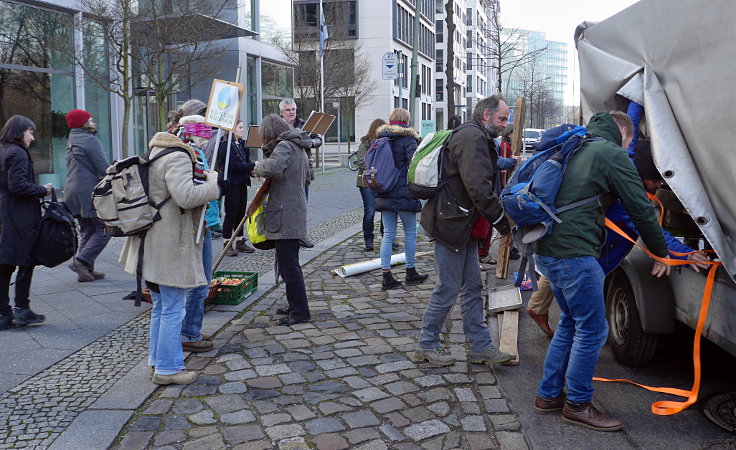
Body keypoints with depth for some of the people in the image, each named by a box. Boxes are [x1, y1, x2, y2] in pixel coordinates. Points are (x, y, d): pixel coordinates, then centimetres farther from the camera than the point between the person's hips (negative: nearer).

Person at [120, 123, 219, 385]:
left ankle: (158, 359, 33)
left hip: (151, 246, 10)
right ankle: (167, 369, 8)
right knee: (173, 310, 0)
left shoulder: (153, 157, 15)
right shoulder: (177, 159, -16)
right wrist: (211, 185, -15)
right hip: (171, 248, -10)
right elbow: (186, 196, -30)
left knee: (160, 307, 21)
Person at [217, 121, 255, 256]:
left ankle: (240, 242, 21)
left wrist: (253, 170, -3)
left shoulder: (242, 144, 13)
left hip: (242, 183, 8)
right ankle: (227, 244, 8)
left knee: (241, 213, 12)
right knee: (231, 213, -2)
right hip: (231, 183, -8)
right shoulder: (226, 145, -13)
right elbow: (233, 165, -20)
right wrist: (253, 166, -19)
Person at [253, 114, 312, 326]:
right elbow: (306, 180, 29)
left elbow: (272, 168, -32)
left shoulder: (284, 146, -12)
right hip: (295, 215, 10)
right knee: (290, 264, 18)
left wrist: (258, 167, -12)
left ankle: (300, 312, 1)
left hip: (285, 217, -10)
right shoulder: (299, 148, 19)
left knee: (288, 266, -5)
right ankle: (295, 306, 28)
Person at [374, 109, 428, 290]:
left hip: (384, 194, 6)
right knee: (410, 232, 9)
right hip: (404, 192, -6)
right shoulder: (407, 139, -8)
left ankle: (387, 276, 5)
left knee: (388, 234, 7)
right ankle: (411, 272, 19)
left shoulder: (380, 139, 11)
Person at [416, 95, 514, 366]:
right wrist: (503, 225, -19)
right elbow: (479, 188, -25)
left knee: (473, 288, 12)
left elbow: (483, 185, 21)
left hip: (464, 225, 11)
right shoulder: (472, 138, -16)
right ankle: (427, 345, 14)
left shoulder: (478, 139, 19)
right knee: (448, 289, -1)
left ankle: (481, 347, 19)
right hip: (451, 224, -11)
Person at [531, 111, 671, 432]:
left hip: (548, 250, 9)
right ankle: (577, 405, 14)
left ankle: (548, 395, 26)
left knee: (570, 324, 20)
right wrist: (661, 253, 8)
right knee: (592, 330, 3)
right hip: (575, 254, -9)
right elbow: (641, 210, -4)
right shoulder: (613, 155, -6)